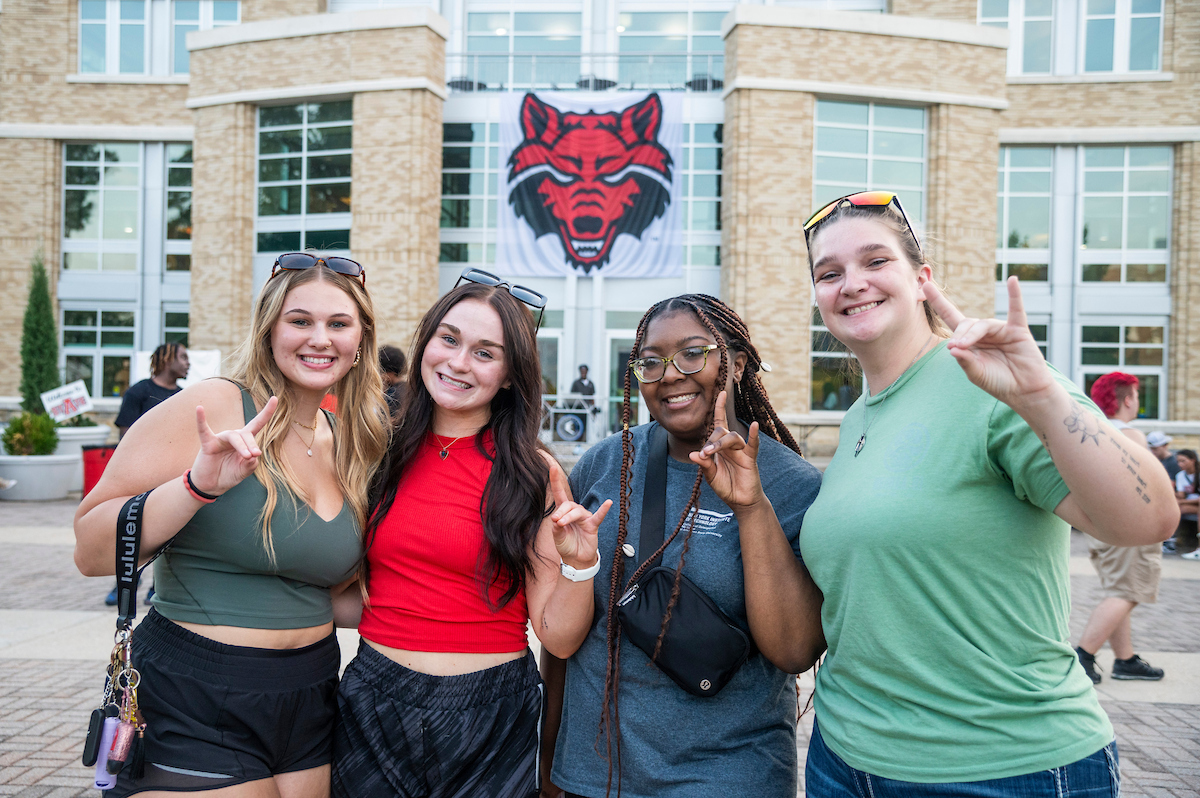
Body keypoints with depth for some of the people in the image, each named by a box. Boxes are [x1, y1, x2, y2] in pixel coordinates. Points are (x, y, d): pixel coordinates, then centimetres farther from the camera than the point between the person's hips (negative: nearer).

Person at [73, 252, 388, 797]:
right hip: (194, 711, -6)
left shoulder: (349, 446, 8)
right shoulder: (211, 408, -12)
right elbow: (90, 553, -15)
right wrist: (198, 485, -28)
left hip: (309, 705, 6)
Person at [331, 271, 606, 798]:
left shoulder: (535, 475, -7)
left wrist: (579, 564, -24)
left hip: (492, 719, -2)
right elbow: (349, 591, 11)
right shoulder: (383, 454, 1)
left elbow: (558, 638, -7)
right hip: (372, 708, 3)